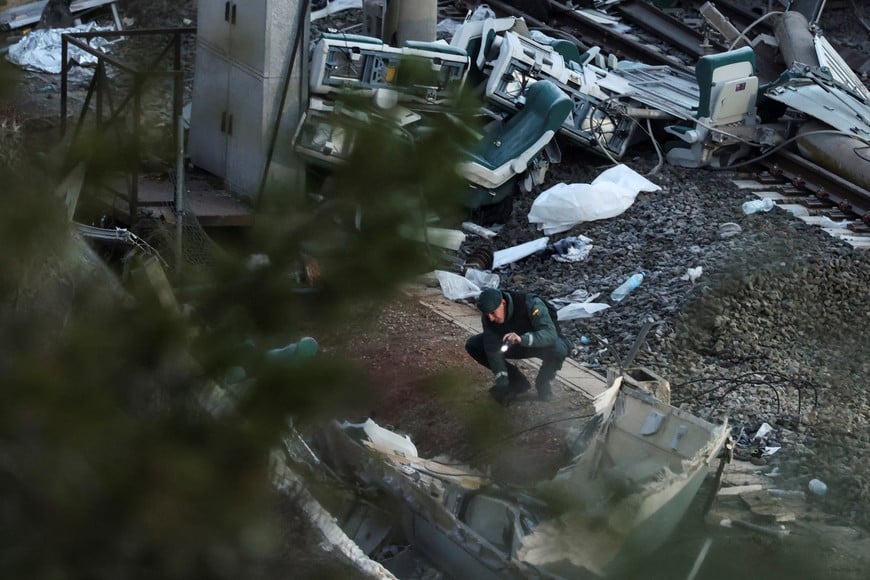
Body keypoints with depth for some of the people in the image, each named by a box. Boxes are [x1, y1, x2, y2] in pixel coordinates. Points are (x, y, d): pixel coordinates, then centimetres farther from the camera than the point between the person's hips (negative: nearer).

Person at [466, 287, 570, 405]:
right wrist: (502, 382, -27)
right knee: (472, 346, -13)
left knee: (558, 350, -40)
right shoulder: (488, 316, -20)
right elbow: (493, 350, -19)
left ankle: (543, 382, -6)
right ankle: (517, 381, -2)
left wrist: (522, 339, -59)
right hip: (514, 346, 5)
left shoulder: (531, 305, -34)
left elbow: (550, 334, -44)